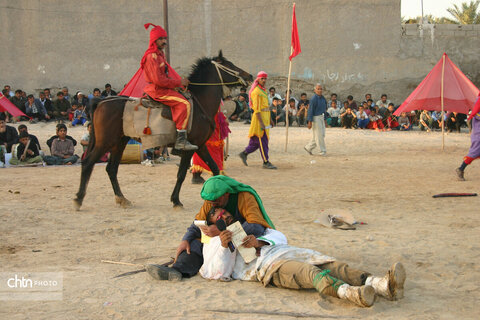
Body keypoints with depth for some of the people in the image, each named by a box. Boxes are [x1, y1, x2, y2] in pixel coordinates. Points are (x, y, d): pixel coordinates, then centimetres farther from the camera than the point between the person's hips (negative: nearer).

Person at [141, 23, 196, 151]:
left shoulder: (159, 55, 19)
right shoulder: (152, 56, -15)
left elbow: (169, 72, 20)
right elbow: (158, 79, -22)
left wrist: (181, 81, 4)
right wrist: (179, 83, -15)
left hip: (162, 88, 11)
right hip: (157, 90, -11)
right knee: (184, 103, -20)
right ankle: (181, 140, -25)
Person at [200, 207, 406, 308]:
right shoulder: (214, 244, 23)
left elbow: (279, 236, 21)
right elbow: (219, 274, 6)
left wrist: (260, 242, -1)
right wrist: (223, 247, -11)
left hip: (285, 251, 6)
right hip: (266, 265, -6)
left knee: (332, 266, -19)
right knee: (313, 273, -35)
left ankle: (382, 285, -39)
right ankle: (350, 293, -61)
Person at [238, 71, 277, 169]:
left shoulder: (263, 91, 18)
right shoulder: (256, 92, -13)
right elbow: (257, 109, -20)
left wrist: (270, 120, 23)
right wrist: (261, 122, -25)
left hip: (265, 118, 10)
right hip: (259, 118, -10)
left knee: (255, 141, 13)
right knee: (263, 141, -7)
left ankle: (244, 154, 24)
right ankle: (266, 162, -4)